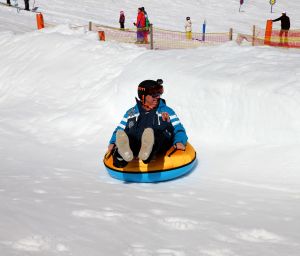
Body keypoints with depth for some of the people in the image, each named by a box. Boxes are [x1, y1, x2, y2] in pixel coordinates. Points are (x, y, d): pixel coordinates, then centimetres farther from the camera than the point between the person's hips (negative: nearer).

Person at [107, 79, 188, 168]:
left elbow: (178, 129, 17)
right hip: (134, 144, 1)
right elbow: (119, 130, 25)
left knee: (157, 133, -36)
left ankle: (147, 151, -68)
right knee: (126, 136, -33)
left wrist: (179, 142, -5)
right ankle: (124, 152, -66)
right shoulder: (131, 113, 28)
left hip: (159, 145, -1)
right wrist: (113, 143, 4)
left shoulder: (166, 111, 25)